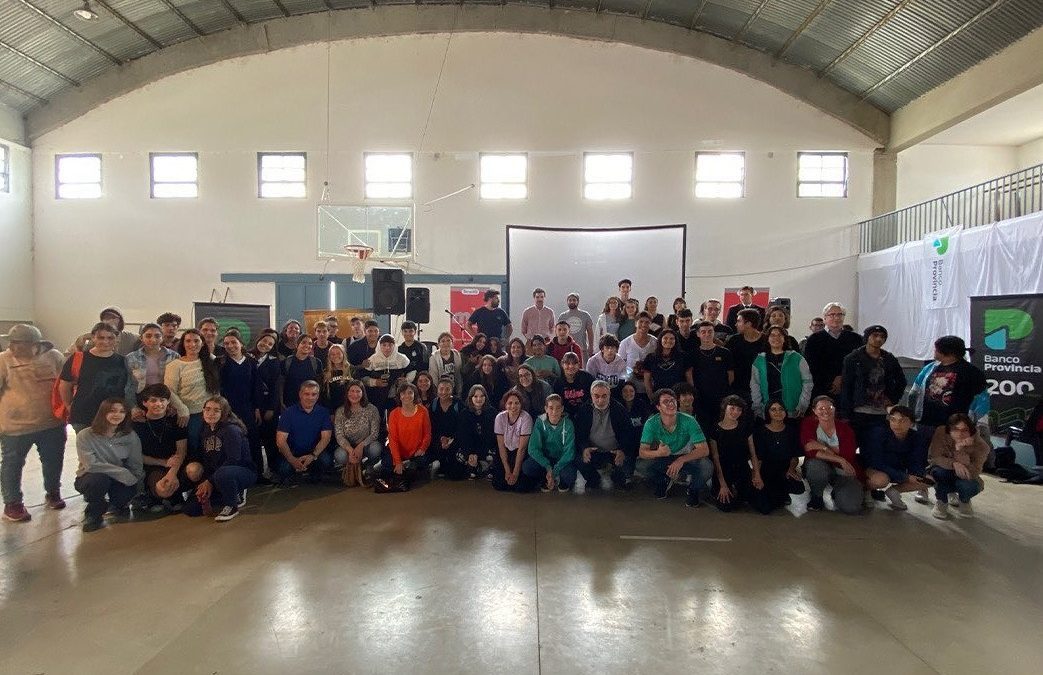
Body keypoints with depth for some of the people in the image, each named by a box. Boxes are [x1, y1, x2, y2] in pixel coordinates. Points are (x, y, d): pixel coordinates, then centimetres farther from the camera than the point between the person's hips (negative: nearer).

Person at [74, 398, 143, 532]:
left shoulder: (131, 436, -7)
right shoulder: (85, 435, -16)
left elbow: (136, 467, -5)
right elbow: (91, 465, -23)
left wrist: (133, 481, -22)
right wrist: (123, 473, -28)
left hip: (119, 481, 3)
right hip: (89, 479, -2)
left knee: (130, 490, -28)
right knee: (100, 479, -36)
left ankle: (117, 505, 12)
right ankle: (93, 514, -4)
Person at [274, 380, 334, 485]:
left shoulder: (323, 412, 1)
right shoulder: (288, 412, -4)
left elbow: (325, 437, -6)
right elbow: (280, 440, -10)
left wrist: (313, 455, -24)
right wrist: (292, 460, -26)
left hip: (315, 452, 2)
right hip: (292, 452, -1)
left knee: (326, 460, -29)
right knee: (284, 468, -32)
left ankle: (314, 476, 7)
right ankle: (290, 477, 8)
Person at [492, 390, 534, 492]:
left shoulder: (526, 418, -17)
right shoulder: (500, 418, -8)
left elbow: (522, 448, -17)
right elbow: (501, 446, -7)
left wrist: (515, 472, -18)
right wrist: (507, 470, -13)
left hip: (522, 454, -3)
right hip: (505, 453, 3)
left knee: (520, 486, -21)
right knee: (498, 484, -15)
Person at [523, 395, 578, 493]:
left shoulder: (568, 424, -14)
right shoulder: (540, 422, -12)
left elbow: (569, 452, -16)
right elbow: (533, 448, -15)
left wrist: (554, 471, -26)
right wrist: (548, 467, -27)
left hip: (562, 460, -1)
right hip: (544, 458, 1)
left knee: (569, 476, -33)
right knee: (526, 467, -27)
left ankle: (562, 483, 6)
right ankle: (544, 482, 5)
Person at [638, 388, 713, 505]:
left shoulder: (688, 421, -22)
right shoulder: (651, 424, -18)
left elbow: (704, 450, -26)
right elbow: (642, 452, -18)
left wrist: (681, 460, -40)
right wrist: (658, 453, -41)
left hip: (687, 457, -1)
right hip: (664, 460, 2)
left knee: (706, 466, -34)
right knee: (644, 468, -28)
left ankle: (693, 491, 3)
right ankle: (664, 482, 11)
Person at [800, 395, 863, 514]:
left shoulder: (845, 427, -6)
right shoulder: (808, 424, -7)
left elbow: (848, 457, -17)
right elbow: (809, 451, -22)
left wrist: (823, 447, -22)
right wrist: (839, 459, -27)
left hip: (844, 473, 0)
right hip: (821, 469, 0)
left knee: (851, 508, -24)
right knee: (815, 465, -38)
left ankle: (837, 493, 15)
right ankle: (816, 497, -6)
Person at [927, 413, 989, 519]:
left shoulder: (980, 446, -25)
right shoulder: (941, 433, -23)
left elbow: (972, 474, -34)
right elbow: (933, 458, -24)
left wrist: (960, 450, -44)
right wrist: (953, 464, -41)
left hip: (964, 479, 0)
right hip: (943, 479, 0)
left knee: (969, 486, -34)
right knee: (939, 471, -34)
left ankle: (964, 501, 7)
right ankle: (941, 502, -3)